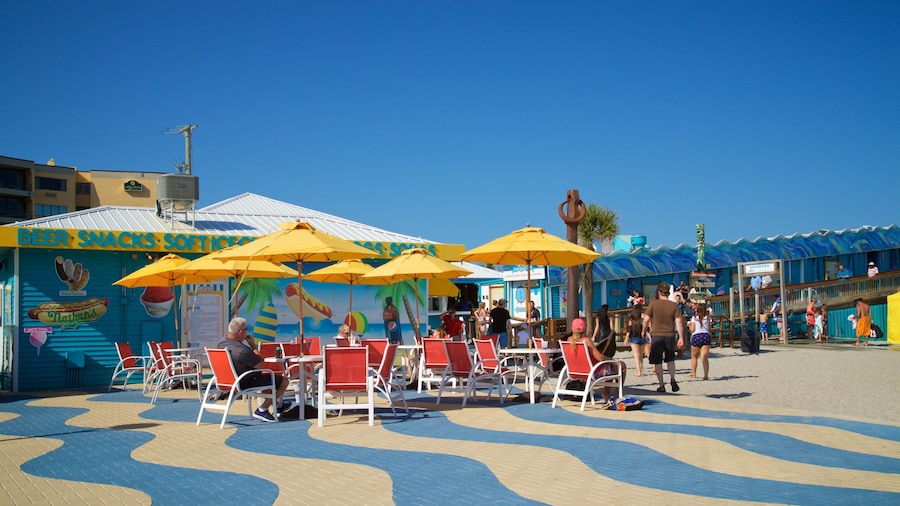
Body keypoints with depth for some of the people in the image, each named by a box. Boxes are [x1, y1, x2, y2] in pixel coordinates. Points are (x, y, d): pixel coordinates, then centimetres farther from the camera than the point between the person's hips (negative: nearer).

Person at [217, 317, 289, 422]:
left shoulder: (220, 345, -5)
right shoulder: (242, 350, -34)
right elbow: (261, 365, -22)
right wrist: (253, 345, -16)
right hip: (246, 384, -10)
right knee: (284, 381, 0)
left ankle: (277, 405, 45)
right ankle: (262, 410, 2)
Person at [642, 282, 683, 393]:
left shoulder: (653, 303, -5)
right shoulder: (674, 305, 0)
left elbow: (646, 319, -5)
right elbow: (679, 322, -5)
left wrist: (643, 331, 12)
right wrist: (681, 338, -1)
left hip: (657, 335, -2)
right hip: (670, 335, 2)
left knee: (657, 362, 6)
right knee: (670, 359, 21)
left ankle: (661, 386, 6)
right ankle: (672, 379, 2)